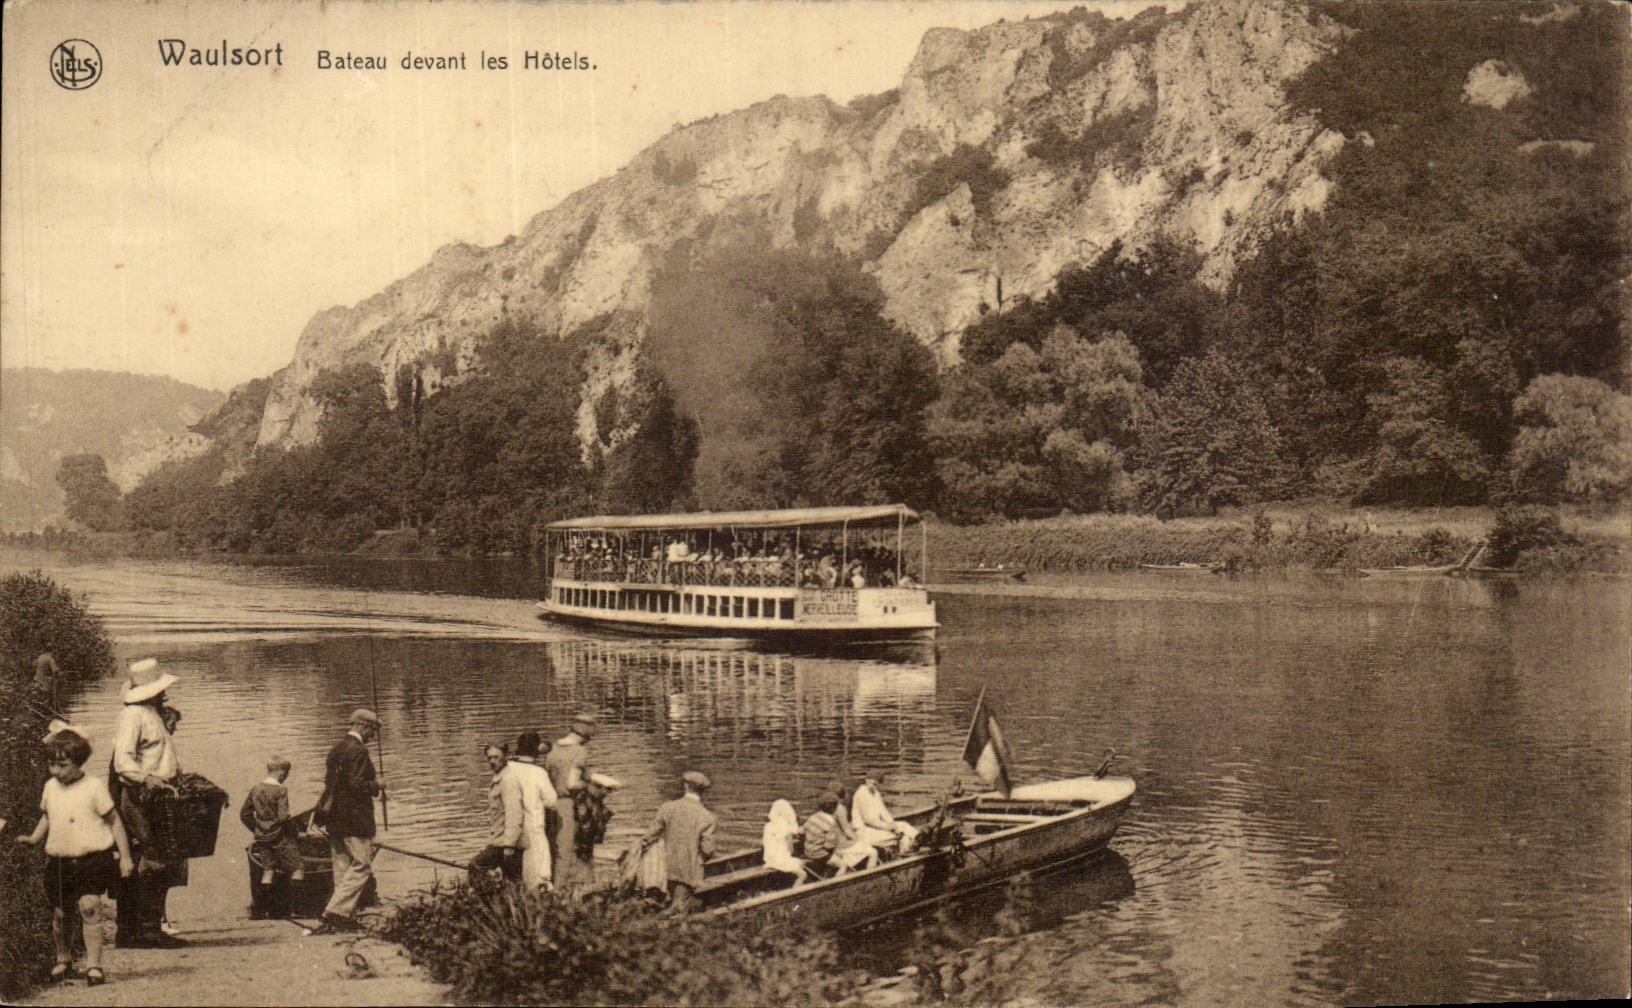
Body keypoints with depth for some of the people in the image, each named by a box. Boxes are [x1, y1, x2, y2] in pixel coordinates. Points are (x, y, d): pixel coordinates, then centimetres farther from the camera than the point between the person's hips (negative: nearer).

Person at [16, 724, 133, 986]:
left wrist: (125, 856, -2)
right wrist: (34, 837, 9)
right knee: (59, 913, 9)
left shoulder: (94, 787, -7)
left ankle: (94, 964, -10)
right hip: (59, 861, 5)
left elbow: (114, 821, -2)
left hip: (92, 859, -5)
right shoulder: (50, 788, 8)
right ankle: (63, 960, 33)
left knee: (89, 906, -18)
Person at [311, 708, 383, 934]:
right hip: (355, 819, -9)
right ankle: (333, 914, -11)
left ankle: (343, 917, 13)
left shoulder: (336, 749, 14)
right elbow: (356, 785, -21)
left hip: (335, 820, 9)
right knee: (361, 867, -5)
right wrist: (376, 785, -5)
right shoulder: (358, 750, -14)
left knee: (342, 869, 11)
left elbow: (331, 783, 17)